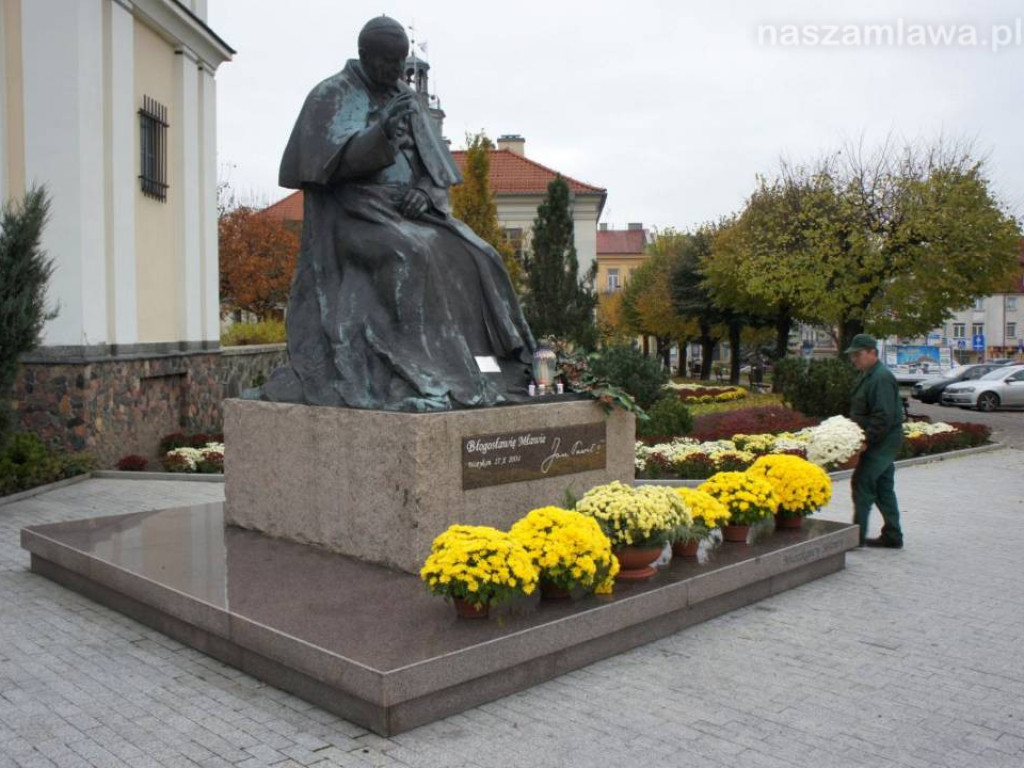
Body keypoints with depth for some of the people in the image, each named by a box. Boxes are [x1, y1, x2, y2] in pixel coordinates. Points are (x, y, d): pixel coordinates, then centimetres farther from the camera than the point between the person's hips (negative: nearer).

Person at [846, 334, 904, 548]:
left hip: (883, 442, -10)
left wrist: (866, 439, -24)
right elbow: (860, 412, 23)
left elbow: (884, 417, -25)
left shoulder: (882, 378, -18)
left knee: (862, 484, -8)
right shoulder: (867, 376, 15)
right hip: (881, 442, 10)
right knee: (884, 489, 13)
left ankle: (857, 535, -3)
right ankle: (892, 536, 20)